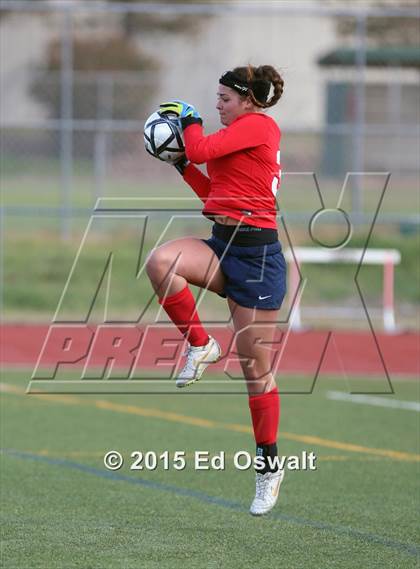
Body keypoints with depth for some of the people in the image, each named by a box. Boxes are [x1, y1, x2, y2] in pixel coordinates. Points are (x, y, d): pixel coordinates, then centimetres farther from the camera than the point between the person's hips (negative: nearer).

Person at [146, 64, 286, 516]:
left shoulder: (258, 125, -8)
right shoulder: (237, 134, 20)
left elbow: (202, 149, -17)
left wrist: (190, 122, 2)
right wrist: (184, 166, 15)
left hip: (256, 253, -8)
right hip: (223, 246, 8)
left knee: (255, 367, -1)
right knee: (160, 262, -25)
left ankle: (269, 467, 11)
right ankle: (200, 345, -8)